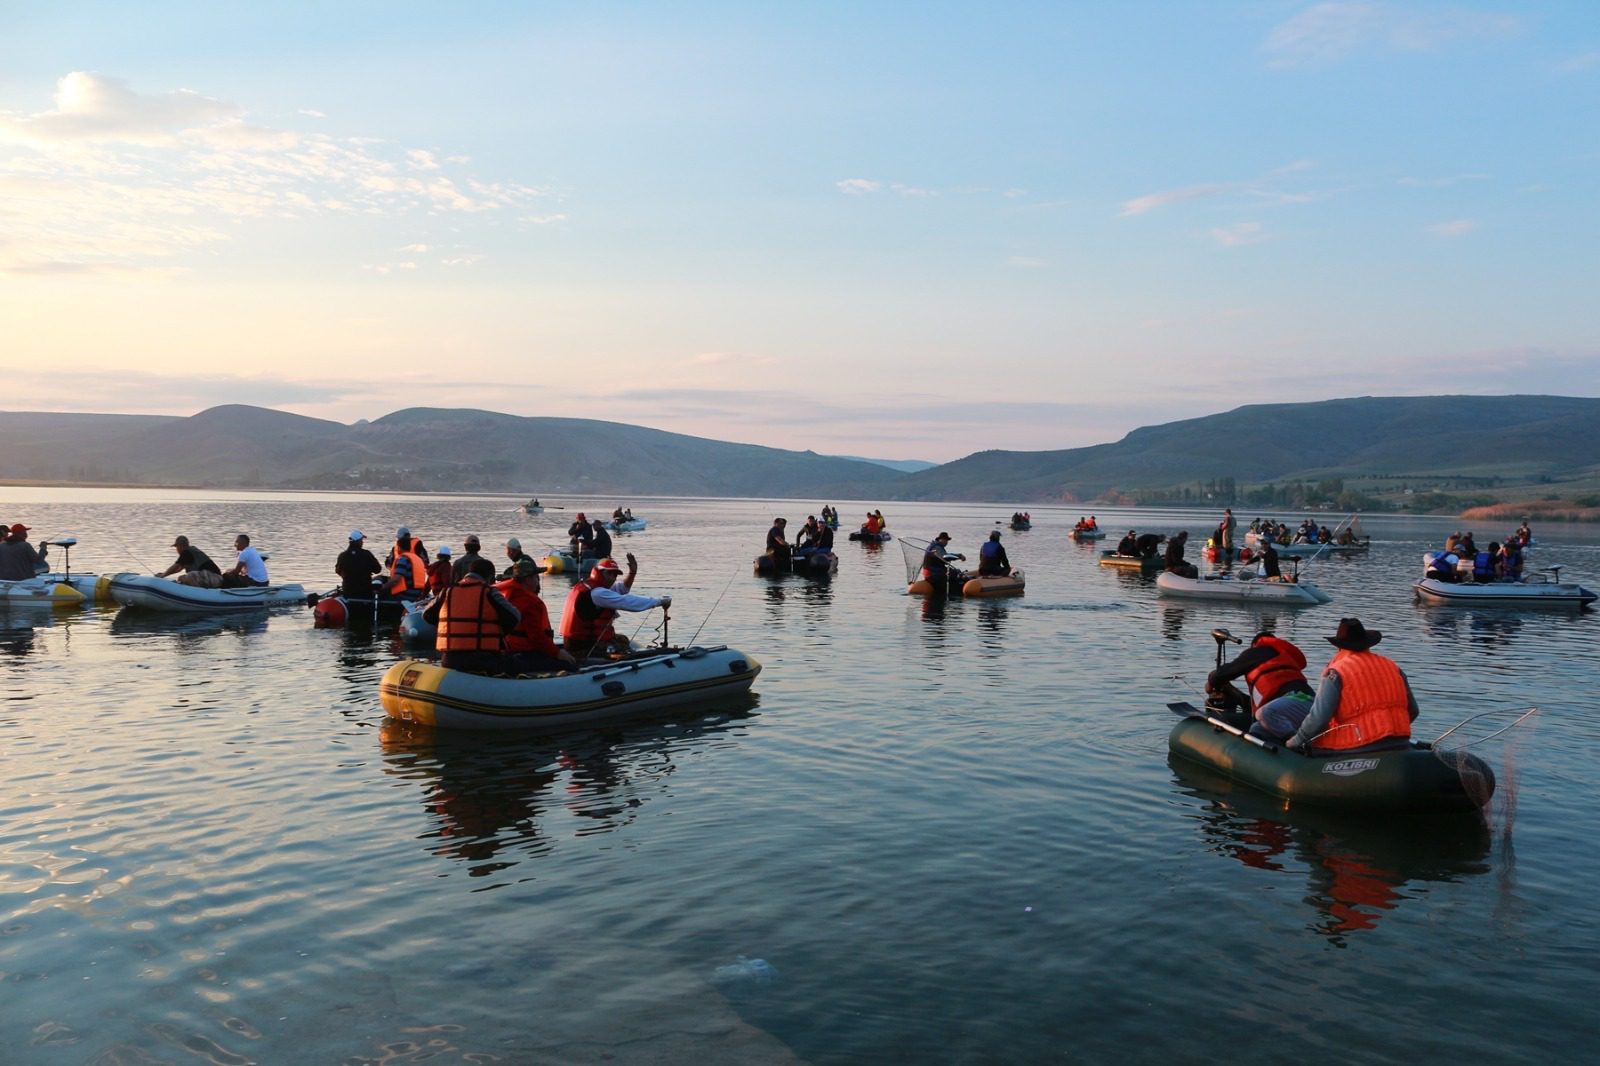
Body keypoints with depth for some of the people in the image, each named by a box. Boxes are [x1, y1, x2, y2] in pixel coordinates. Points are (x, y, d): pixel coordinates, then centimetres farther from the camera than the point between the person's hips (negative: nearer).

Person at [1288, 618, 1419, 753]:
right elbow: (1412, 711, 19)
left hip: (1358, 745, -7)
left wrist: (1296, 741, 3)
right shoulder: (1392, 666, 14)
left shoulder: (1337, 672, -5)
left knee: (1311, 746, 4)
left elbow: (1319, 717, -11)